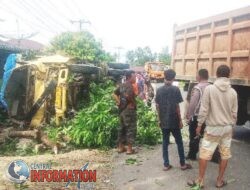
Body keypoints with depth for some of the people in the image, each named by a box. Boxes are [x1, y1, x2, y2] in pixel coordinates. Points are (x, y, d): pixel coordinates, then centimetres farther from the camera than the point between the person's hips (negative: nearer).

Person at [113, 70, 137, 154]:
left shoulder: (122, 85, 12)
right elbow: (127, 95, -32)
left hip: (122, 109, 9)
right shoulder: (130, 86, -15)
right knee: (131, 129, 0)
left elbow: (115, 94, 16)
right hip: (129, 110, -9)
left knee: (122, 128, 15)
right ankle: (129, 149, 4)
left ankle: (120, 147, 22)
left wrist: (119, 102, 10)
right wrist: (133, 102, -17)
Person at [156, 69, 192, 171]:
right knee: (179, 142, 10)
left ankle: (166, 165, 14)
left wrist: (159, 119, 12)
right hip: (174, 121, -3)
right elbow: (177, 106, -9)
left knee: (165, 142, 10)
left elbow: (157, 106, 3)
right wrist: (180, 120, -1)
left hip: (163, 121, 3)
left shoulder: (159, 90, 1)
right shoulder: (175, 89, -9)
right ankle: (183, 164, 18)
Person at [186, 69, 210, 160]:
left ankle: (192, 155, 18)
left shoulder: (197, 88, -16)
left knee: (194, 137, 8)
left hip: (196, 116, -5)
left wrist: (188, 116, -10)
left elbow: (192, 104, -18)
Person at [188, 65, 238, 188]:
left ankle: (200, 181, 14)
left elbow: (204, 109, -12)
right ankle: (220, 180, 24)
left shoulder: (209, 89, -13)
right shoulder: (233, 92, -2)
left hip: (213, 128, -4)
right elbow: (234, 113, 4)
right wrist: (231, 126, 18)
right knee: (225, 155, 14)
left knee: (204, 154, 6)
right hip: (227, 127, 4)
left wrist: (199, 125, -1)